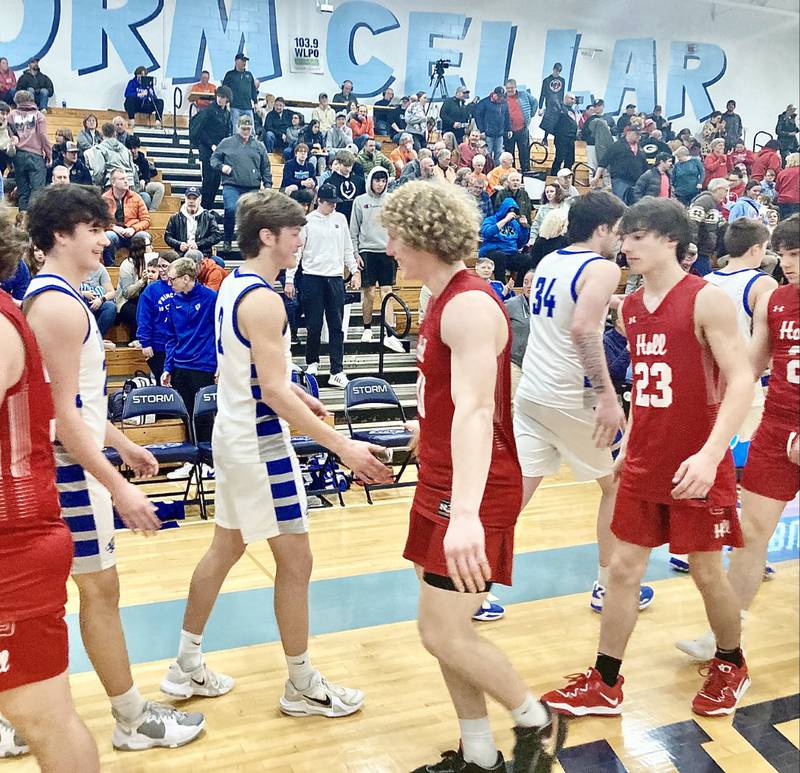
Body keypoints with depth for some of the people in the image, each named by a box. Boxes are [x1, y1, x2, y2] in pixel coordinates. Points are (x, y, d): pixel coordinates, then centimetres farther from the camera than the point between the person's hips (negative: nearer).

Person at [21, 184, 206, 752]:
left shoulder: (50, 295, 12)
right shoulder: (60, 305, -20)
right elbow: (64, 415, -24)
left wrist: (123, 445, 22)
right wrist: (120, 489, -24)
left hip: (63, 465, 10)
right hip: (71, 469, -10)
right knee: (102, 589, 1)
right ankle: (134, 720, 16)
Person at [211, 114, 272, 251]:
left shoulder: (259, 146, 15)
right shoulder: (226, 143, 10)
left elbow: (266, 168, 17)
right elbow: (214, 159, 15)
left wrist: (268, 185, 9)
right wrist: (221, 166, -6)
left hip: (253, 188, 3)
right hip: (231, 186, -2)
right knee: (231, 210, -21)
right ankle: (227, 240, -2)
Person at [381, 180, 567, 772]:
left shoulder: (470, 304, -20)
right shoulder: (447, 300, 11)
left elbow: (474, 409, -34)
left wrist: (466, 513, -45)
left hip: (474, 496, -10)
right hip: (443, 487, 10)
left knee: (445, 634, -5)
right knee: (446, 632, 13)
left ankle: (537, 722, 19)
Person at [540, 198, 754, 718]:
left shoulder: (707, 300, -13)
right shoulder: (631, 308, 8)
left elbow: (741, 380, -18)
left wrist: (711, 452, -28)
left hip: (697, 468, -6)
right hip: (643, 465, 6)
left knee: (707, 572, 9)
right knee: (624, 568, 9)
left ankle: (731, 666, 36)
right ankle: (605, 685, 21)